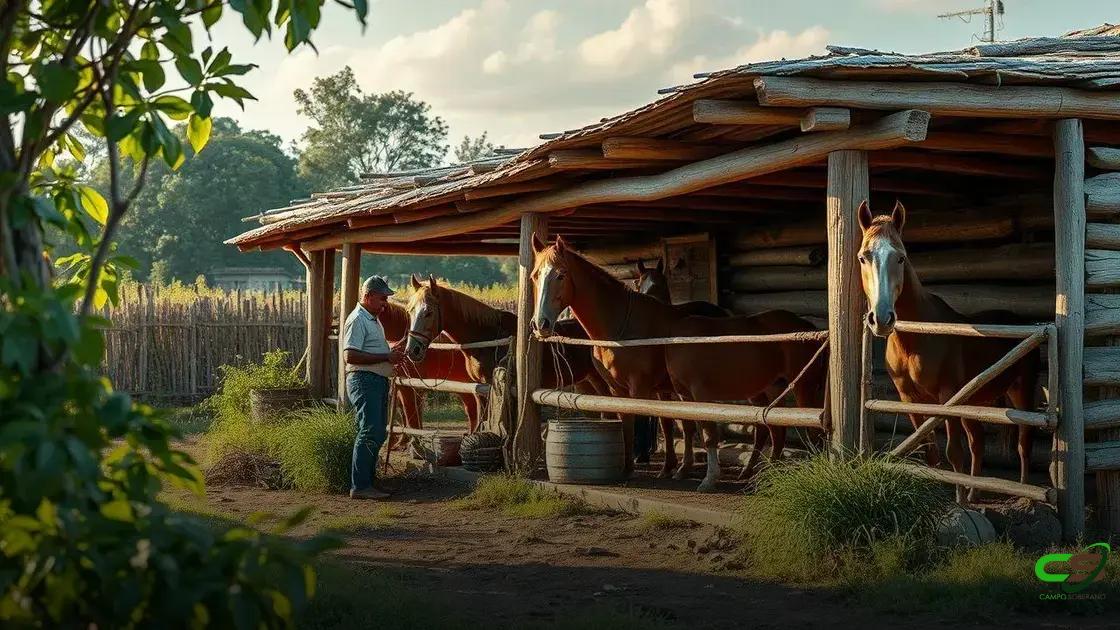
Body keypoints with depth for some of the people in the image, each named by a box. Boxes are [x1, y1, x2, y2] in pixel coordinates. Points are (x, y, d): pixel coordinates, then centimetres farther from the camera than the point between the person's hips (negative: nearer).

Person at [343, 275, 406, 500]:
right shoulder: (357, 320, -12)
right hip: (364, 380, -11)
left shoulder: (373, 320, 20)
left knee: (378, 434, 12)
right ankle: (359, 487, -14)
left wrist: (391, 351, 12)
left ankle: (368, 482, 18)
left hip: (379, 381, 11)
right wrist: (386, 357, -21)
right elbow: (350, 356, -22)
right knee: (369, 433, -14)